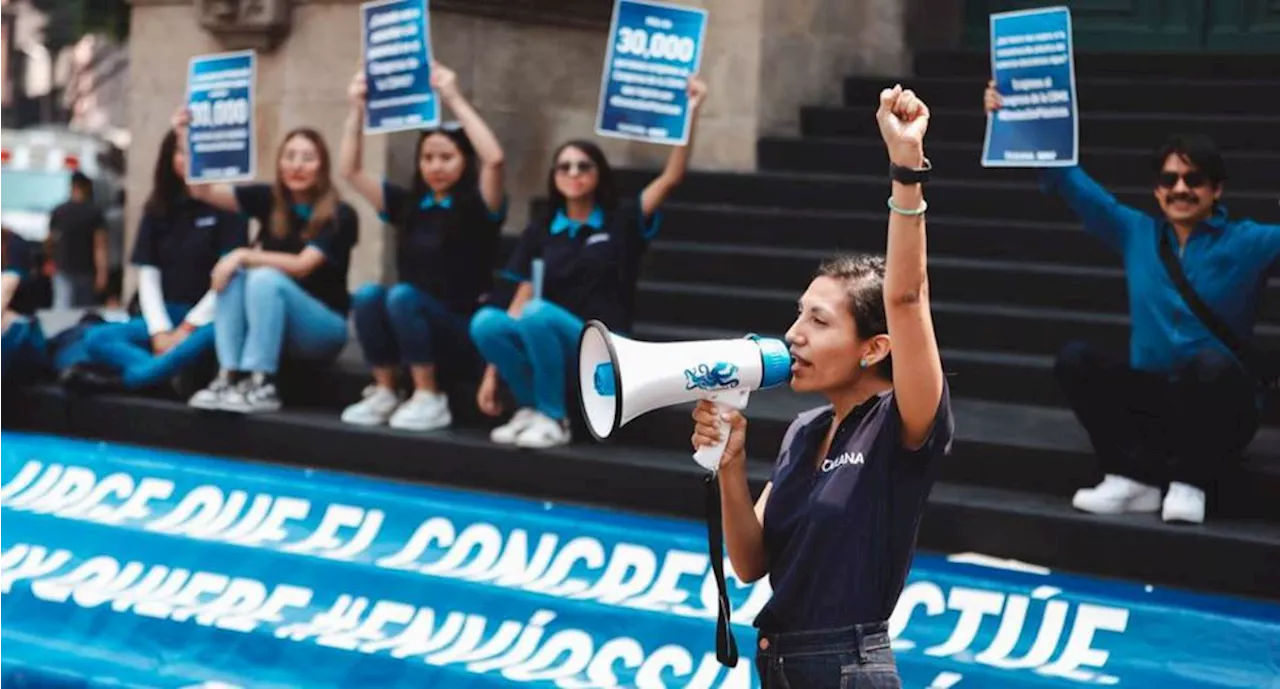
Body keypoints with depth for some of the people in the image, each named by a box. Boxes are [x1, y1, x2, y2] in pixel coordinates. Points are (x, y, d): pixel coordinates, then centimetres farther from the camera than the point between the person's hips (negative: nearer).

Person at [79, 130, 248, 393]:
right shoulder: (157, 210, 11)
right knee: (97, 339, -18)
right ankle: (172, 377, -39)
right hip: (166, 317, 5)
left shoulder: (226, 207, -2)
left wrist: (189, 327, -14)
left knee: (212, 336, -40)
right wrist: (159, 332, -10)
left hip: (210, 317, -5)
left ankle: (133, 377, -45)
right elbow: (148, 275, 5)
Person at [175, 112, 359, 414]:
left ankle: (260, 386, -29)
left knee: (265, 278, -29)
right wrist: (186, 141, -21)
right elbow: (204, 191, -8)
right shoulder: (269, 200, 0)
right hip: (269, 326, 4)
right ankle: (228, 378, -25)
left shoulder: (340, 216, -12)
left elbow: (301, 265, -23)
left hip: (324, 327, -4)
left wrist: (244, 256, -26)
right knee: (231, 271, -21)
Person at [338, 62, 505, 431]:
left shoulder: (477, 207, -6)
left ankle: (429, 399, -20)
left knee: (401, 296, -30)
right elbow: (350, 170, 7)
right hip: (414, 332, 5)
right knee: (367, 295, -23)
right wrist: (357, 108, -2)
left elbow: (494, 159, -26)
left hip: (465, 336, -5)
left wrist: (454, 99, -25)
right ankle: (384, 393, -9)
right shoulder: (407, 204, 9)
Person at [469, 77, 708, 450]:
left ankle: (554, 419, -17)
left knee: (538, 313, -34)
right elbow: (519, 302, 6)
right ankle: (531, 407, -6)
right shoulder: (541, 231, 10)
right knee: (485, 322, -26)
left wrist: (689, 114, -23)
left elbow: (670, 178, -11)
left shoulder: (620, 221, 3)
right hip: (550, 344, 3)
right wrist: (492, 374, -1)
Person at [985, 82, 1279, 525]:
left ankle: (1190, 481, -19)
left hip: (1217, 408, -3)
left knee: (1212, 364, -36)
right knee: (1075, 360, -19)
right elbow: (1069, 183, 7)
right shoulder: (1136, 234, 9)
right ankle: (1134, 477, -22)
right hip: (1149, 397, 3)